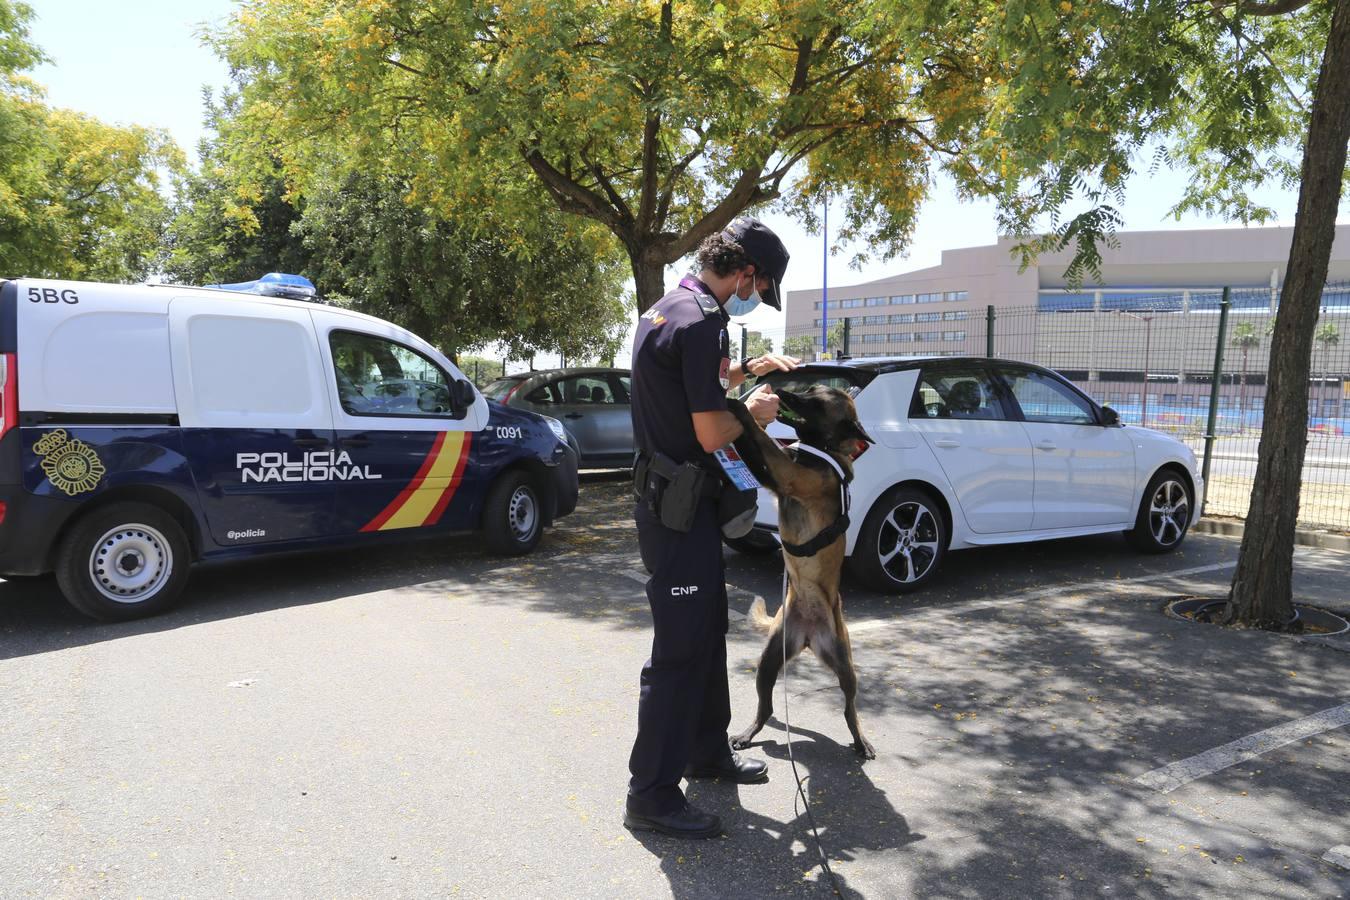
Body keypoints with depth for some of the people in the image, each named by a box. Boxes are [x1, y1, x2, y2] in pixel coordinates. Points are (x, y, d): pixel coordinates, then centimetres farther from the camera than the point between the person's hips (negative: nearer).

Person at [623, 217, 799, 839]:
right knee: (679, 647, -3)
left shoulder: (665, 309, 12)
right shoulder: (700, 321, -21)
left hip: (668, 497, 11)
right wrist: (753, 411, -4)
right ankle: (651, 795, 9)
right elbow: (711, 433, -23)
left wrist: (745, 369, 22)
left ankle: (708, 750, 34)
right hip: (680, 507, -11)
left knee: (706, 631, 20)